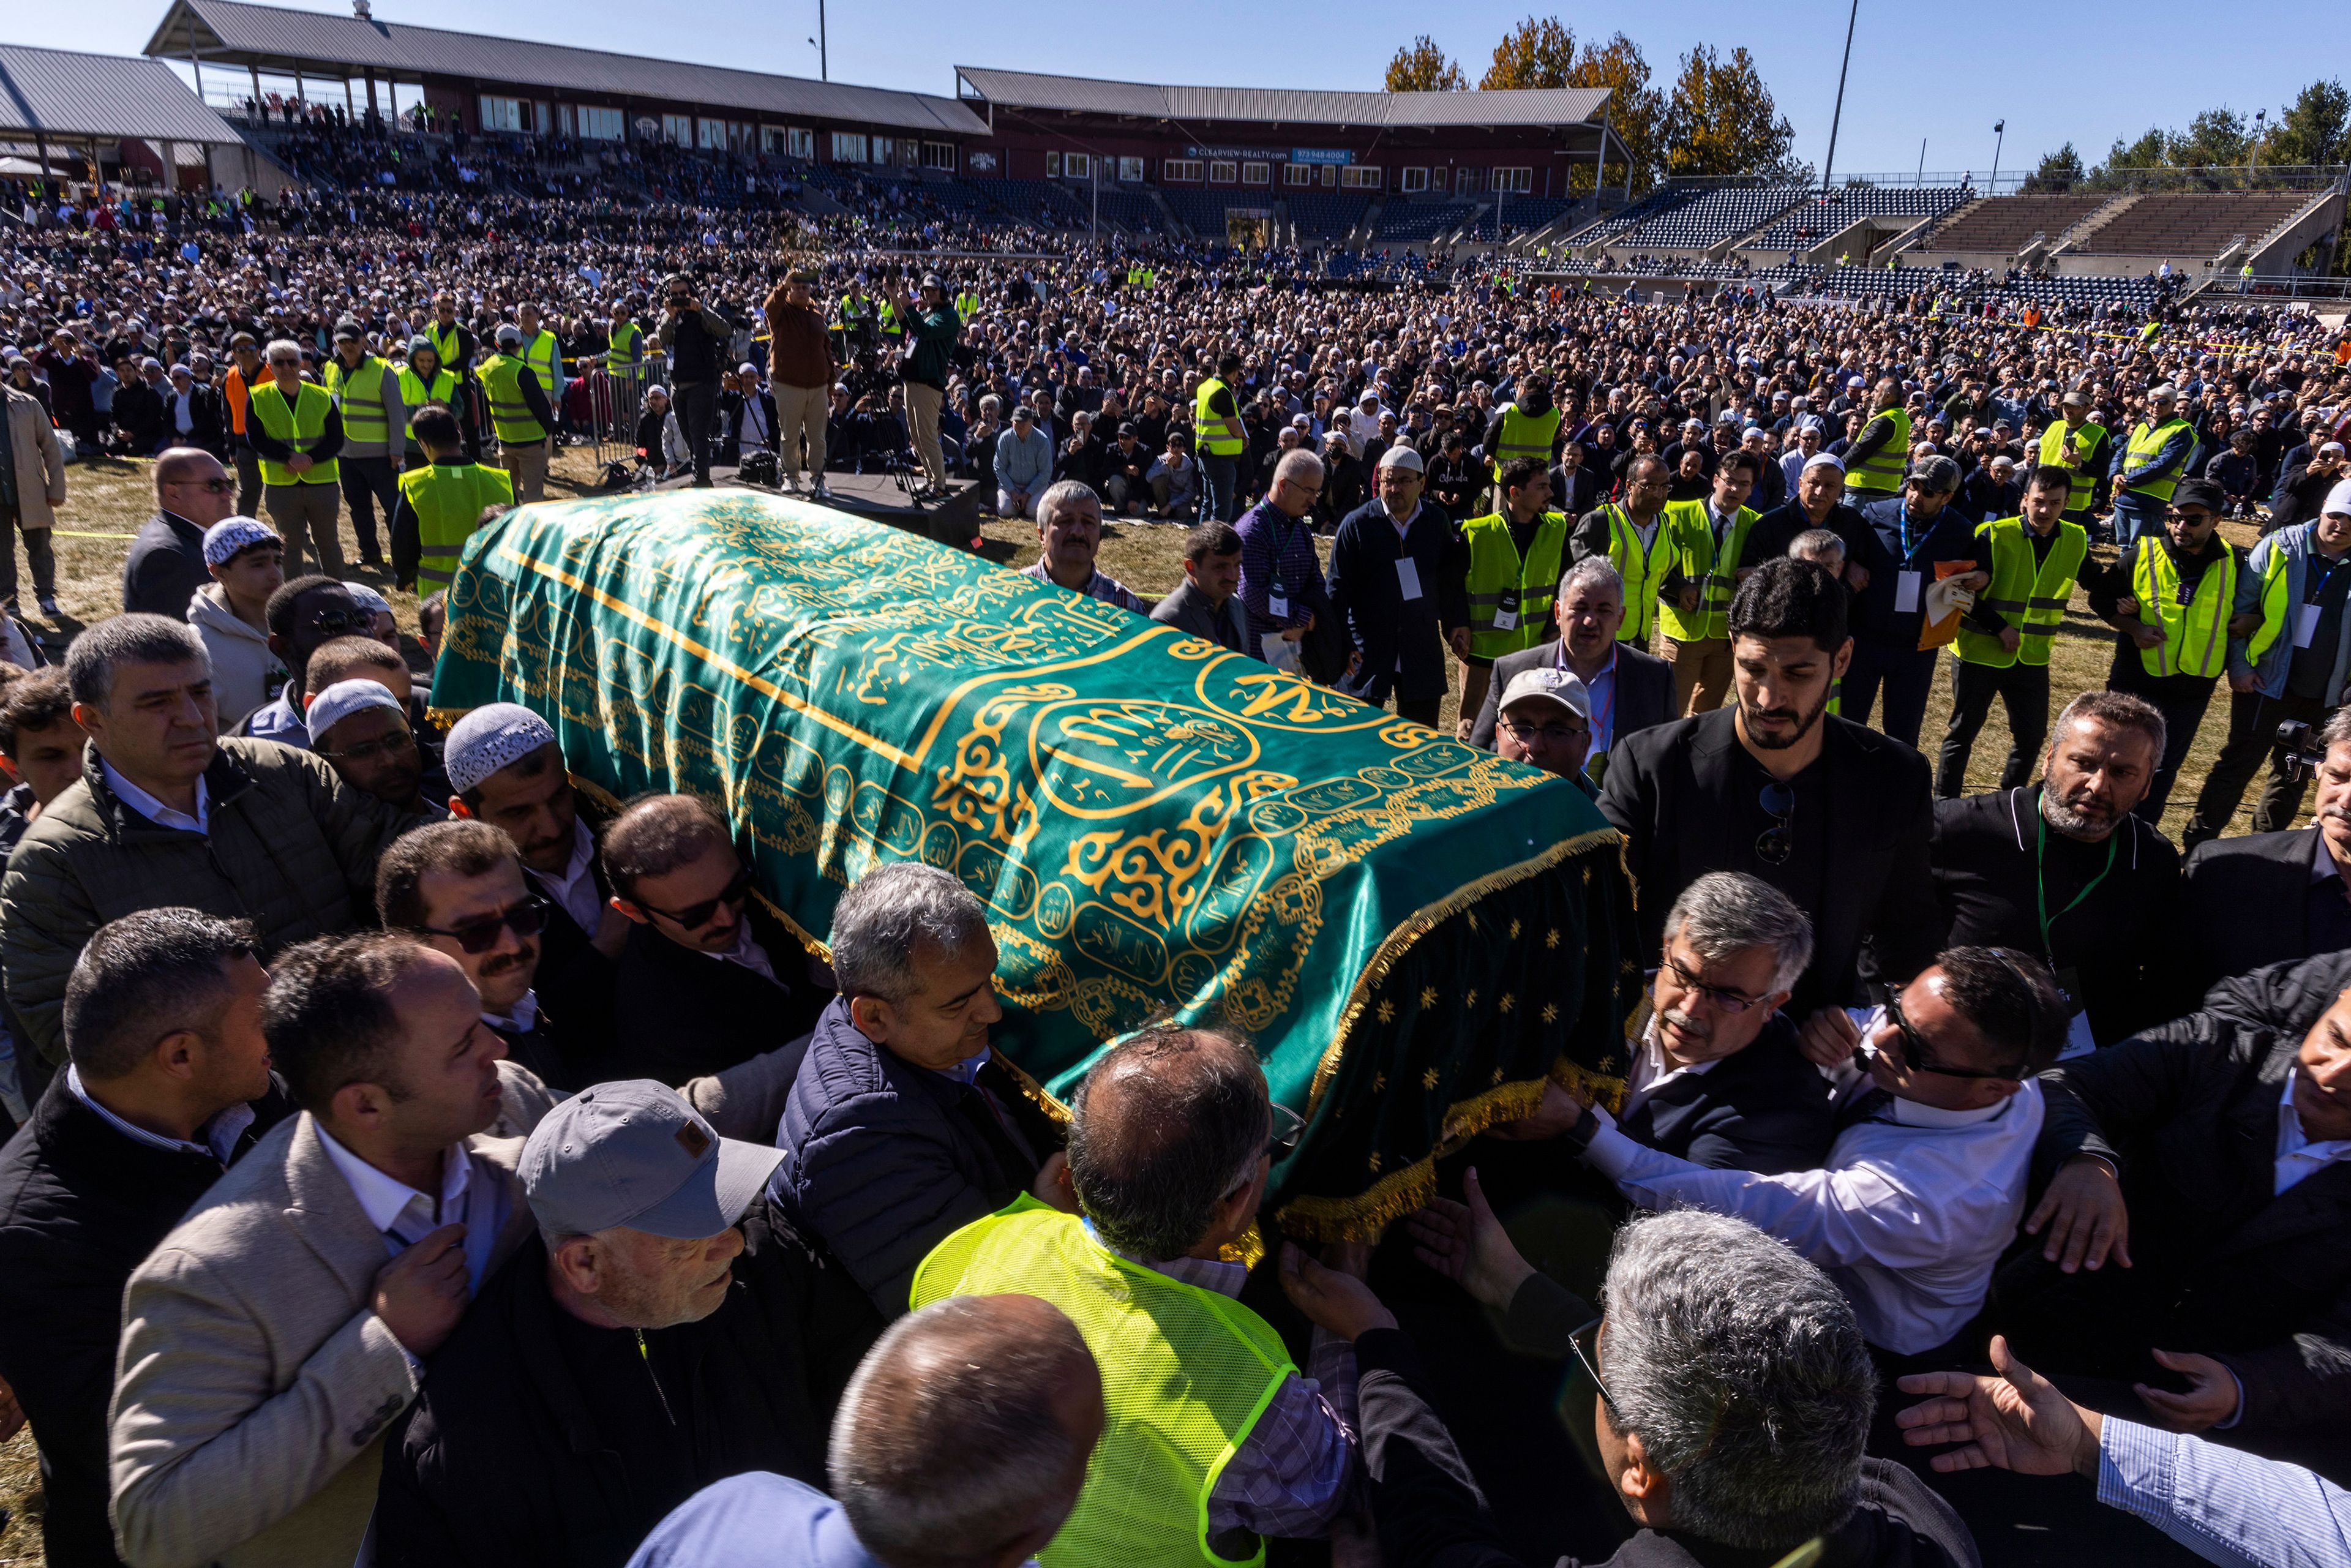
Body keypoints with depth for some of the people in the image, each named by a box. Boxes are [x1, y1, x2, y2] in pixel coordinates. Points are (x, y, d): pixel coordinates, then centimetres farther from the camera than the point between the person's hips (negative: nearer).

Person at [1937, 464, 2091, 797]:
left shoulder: (2076, 541, 0)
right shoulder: (1994, 535, -14)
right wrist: (2000, 627, -18)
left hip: (2032, 657, 4)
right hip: (1979, 653, -4)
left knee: (2031, 735, 10)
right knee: (1963, 732, 6)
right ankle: (1944, 804, 17)